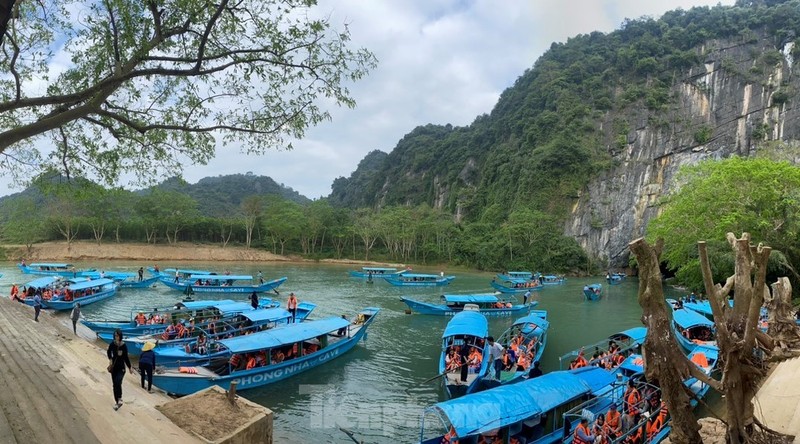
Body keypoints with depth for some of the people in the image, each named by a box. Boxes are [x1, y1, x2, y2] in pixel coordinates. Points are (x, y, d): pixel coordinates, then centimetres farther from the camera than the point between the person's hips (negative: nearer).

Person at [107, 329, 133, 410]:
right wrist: (110, 359, -3)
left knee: (118, 382, -24)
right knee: (115, 384, 10)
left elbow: (126, 357, -3)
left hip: (121, 367, -3)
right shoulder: (112, 344, -8)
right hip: (114, 367, 3)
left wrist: (129, 367, 3)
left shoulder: (124, 346, -14)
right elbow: (108, 352, 14)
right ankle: (117, 402, 23)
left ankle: (119, 398, -6)